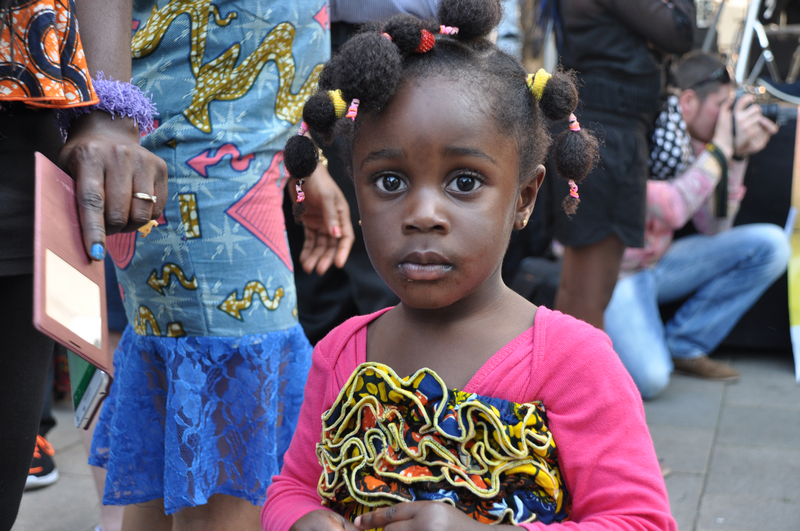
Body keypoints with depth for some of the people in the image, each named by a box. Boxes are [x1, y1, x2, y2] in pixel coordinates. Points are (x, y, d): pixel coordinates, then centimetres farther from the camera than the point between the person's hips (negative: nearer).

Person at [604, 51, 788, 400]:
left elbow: (715, 227, 4)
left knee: (771, 245, -1)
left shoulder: (693, 141, 1)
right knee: (649, 379, -31)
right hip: (615, 273, -8)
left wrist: (738, 155, -5)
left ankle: (682, 346, 2)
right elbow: (672, 210, -34)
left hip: (657, 262, 8)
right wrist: (721, 147, -24)